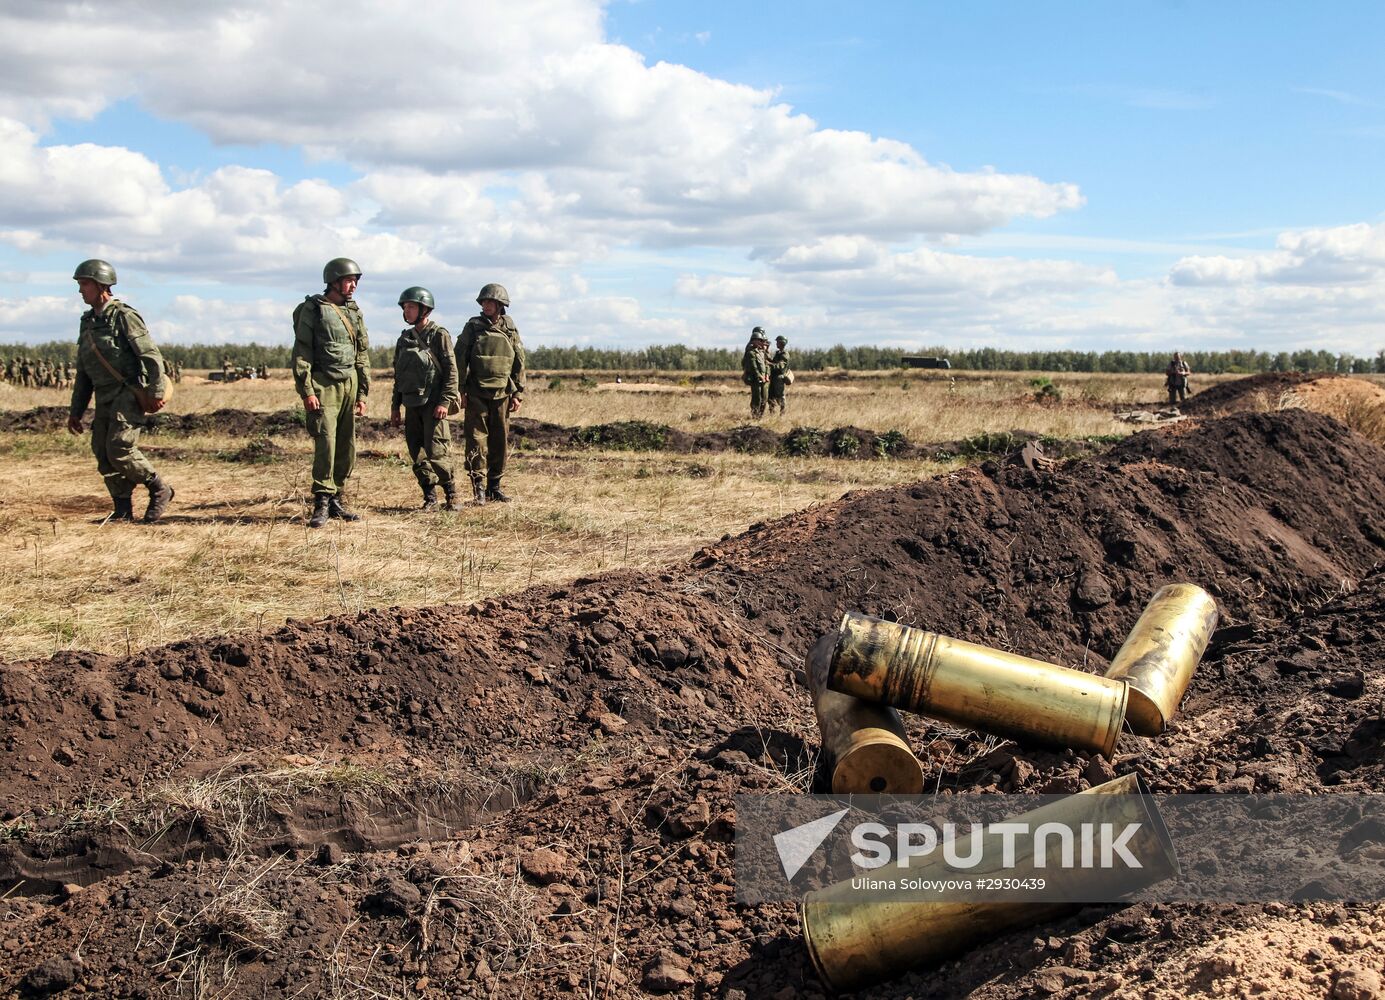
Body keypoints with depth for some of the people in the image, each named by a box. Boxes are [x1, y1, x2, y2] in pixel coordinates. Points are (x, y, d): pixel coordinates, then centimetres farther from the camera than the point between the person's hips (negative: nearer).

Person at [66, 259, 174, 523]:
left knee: (119, 448, -16)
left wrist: (156, 392, -21)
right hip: (105, 399, 8)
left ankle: (159, 490, 1)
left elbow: (151, 355, -14)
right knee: (103, 453, 2)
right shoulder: (88, 322, 17)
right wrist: (75, 411, 18)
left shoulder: (124, 316, -8)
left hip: (130, 394, -8)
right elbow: (83, 373, 21)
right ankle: (123, 510, 8)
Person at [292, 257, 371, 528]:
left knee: (347, 448, 5)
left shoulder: (355, 313, 15)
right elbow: (301, 353, -6)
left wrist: (362, 394, 12)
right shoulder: (312, 310, -2)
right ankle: (321, 504, -9)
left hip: (350, 384, 6)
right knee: (325, 444, -13)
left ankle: (335, 501, 14)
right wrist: (306, 391, -14)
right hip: (323, 385, -6)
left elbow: (363, 355, 17)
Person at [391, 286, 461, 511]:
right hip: (411, 405, 6)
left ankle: (451, 493, 3)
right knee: (417, 455, 4)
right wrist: (394, 407, 16)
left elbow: (451, 370, -9)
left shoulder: (439, 335, -4)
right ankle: (430, 498, 11)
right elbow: (398, 375, 20)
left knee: (437, 452, -12)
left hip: (433, 404, -6)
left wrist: (445, 401, -16)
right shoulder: (404, 339, 15)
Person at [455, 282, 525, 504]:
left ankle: (494, 486, 16)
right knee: (477, 439, -6)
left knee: (500, 441, 6)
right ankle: (478, 486, -2)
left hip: (502, 394, 2)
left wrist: (518, 393, 4)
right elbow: (460, 360, -1)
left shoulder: (510, 330, 7)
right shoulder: (472, 327, 1)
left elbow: (519, 363, 9)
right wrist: (460, 391, -6)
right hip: (476, 394, -2)